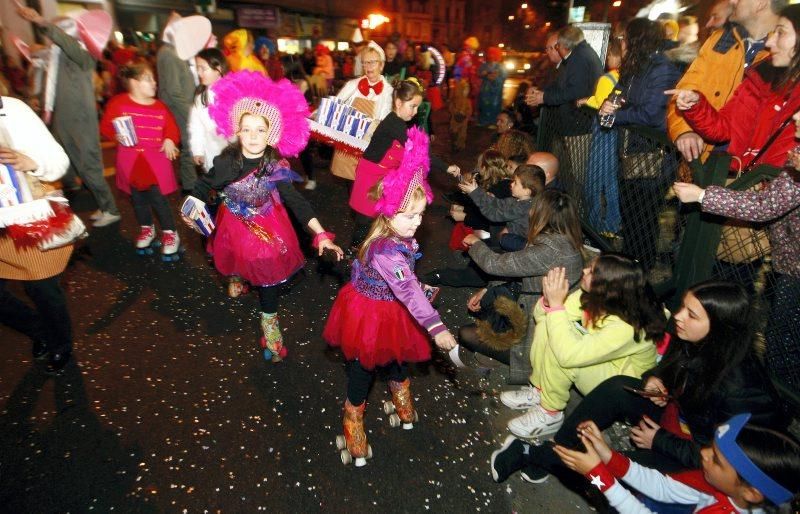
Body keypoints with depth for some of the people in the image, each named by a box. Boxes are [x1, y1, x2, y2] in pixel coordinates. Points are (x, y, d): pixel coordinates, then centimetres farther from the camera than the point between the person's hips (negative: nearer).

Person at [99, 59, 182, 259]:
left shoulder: (160, 107, 4)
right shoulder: (118, 103, -2)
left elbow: (172, 128, 7)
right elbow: (105, 126, 3)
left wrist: (169, 140, -14)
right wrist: (117, 136, -17)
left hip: (155, 158, -1)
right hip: (130, 158, 1)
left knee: (157, 196, -9)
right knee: (137, 196, 11)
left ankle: (170, 233, 3)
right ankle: (146, 228, 32)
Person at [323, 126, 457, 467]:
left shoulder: (399, 236, -11)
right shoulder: (386, 252, -39)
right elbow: (410, 291, -47)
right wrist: (436, 328, -50)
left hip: (392, 312, 9)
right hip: (370, 315, -8)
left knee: (398, 358, 29)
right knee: (363, 371, 14)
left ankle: (403, 409, 58)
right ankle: (353, 425, 40)